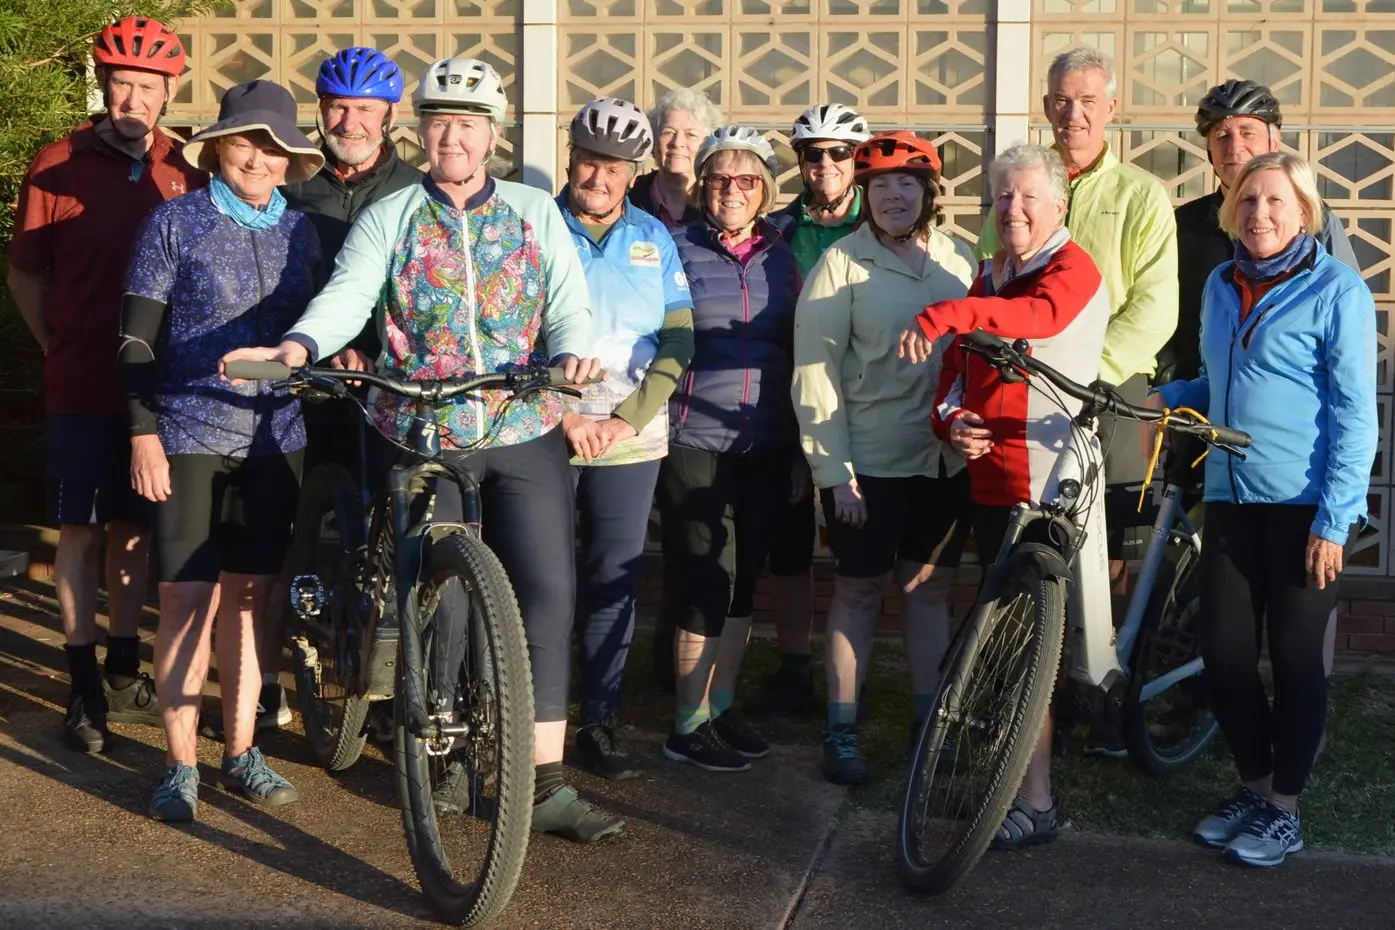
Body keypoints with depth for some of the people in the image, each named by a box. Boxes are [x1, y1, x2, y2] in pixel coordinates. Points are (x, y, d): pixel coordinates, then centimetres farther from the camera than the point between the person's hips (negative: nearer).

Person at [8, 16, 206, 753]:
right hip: (82, 387, -3)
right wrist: (60, 348, 2)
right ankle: (83, 686, 11)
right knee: (81, 531, 2)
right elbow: (26, 273, 4)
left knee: (136, 528, 13)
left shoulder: (184, 175, 3)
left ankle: (124, 672, 27)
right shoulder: (58, 166, -4)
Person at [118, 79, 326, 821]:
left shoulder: (299, 229, 8)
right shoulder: (176, 222, -3)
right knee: (187, 600, -2)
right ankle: (181, 765, 8)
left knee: (247, 597, 9)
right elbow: (139, 339, -4)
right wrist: (143, 433, -8)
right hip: (190, 439, -3)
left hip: (273, 440, 3)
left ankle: (240, 753, 19)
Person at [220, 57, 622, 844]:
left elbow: (569, 302, -1)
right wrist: (297, 346, -30)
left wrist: (570, 352, -23)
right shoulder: (389, 218, 6)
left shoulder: (536, 212, 10)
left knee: (548, 597, -4)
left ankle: (548, 785, 3)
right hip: (423, 439, -1)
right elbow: (348, 295, -9)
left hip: (527, 435, 1)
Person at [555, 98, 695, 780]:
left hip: (630, 440, 2)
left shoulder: (653, 240, 10)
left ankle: (598, 722, 14)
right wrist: (563, 413, -11)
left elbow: (676, 342, 6)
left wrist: (629, 418, -7)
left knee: (615, 582, 4)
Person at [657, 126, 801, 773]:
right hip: (695, 441, -4)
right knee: (706, 580, -6)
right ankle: (689, 727, 5)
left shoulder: (781, 259, 10)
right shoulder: (677, 251, 0)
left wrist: (801, 448, 11)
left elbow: (797, 355, 12)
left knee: (744, 580, 10)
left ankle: (721, 710, 23)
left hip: (766, 445, 4)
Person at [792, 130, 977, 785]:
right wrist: (832, 470, -12)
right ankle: (841, 731, 14)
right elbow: (815, 369, -8)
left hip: (947, 456, 3)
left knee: (929, 588, 12)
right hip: (869, 461, -3)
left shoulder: (959, 257, 5)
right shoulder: (842, 263, -6)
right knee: (859, 592, 4)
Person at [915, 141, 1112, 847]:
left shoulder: (1075, 267, -7)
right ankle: (1020, 768, 30)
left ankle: (1035, 803, 0)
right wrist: (950, 419, -2)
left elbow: (1044, 314, -31)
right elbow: (956, 370, 20)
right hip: (988, 481, 8)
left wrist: (951, 313, -44)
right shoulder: (989, 279, 16)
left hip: (1048, 488, -8)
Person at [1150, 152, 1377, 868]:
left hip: (1303, 505, -5)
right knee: (1224, 652, 5)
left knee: (1294, 656, 4)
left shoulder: (1336, 290, -7)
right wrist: (1170, 398, 2)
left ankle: (1284, 807, 18)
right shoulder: (1221, 286, 10)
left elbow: (1354, 413, -10)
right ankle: (1252, 787, 25)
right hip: (1230, 498, 5)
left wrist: (1334, 521, -15)